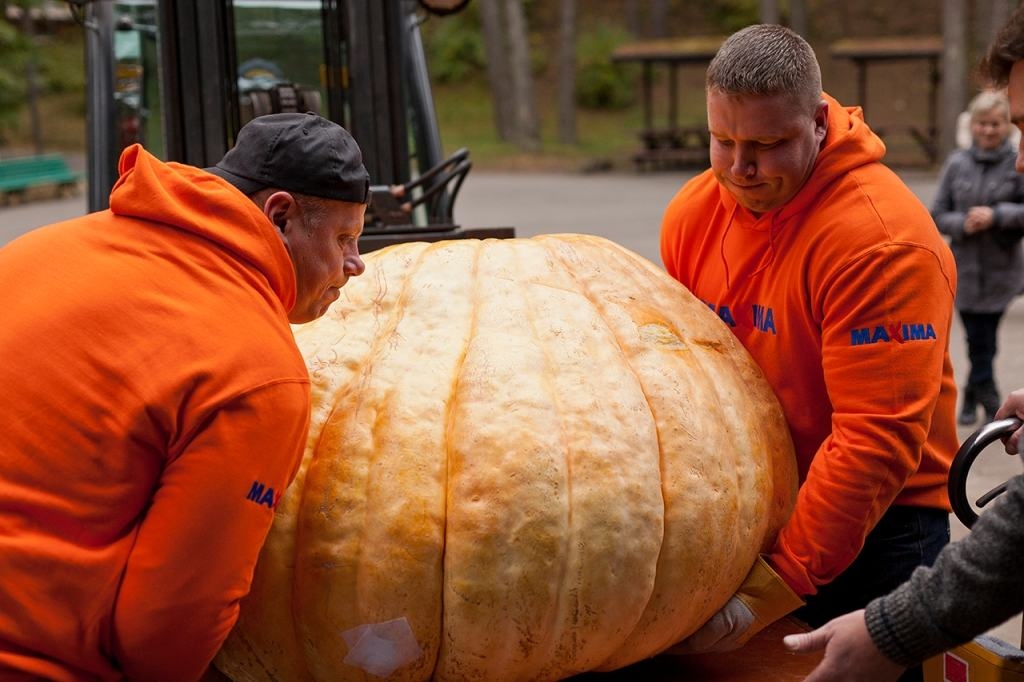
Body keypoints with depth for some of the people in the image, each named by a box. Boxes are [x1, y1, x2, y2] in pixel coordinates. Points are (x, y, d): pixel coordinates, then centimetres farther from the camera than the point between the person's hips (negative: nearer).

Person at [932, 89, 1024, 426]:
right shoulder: (957, 164, 3)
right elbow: (938, 215, 5)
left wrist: (997, 215, -18)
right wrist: (962, 223, -12)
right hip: (965, 268, 2)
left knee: (983, 340, 0)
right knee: (978, 339, 6)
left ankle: (972, 398, 20)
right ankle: (990, 403, 21)